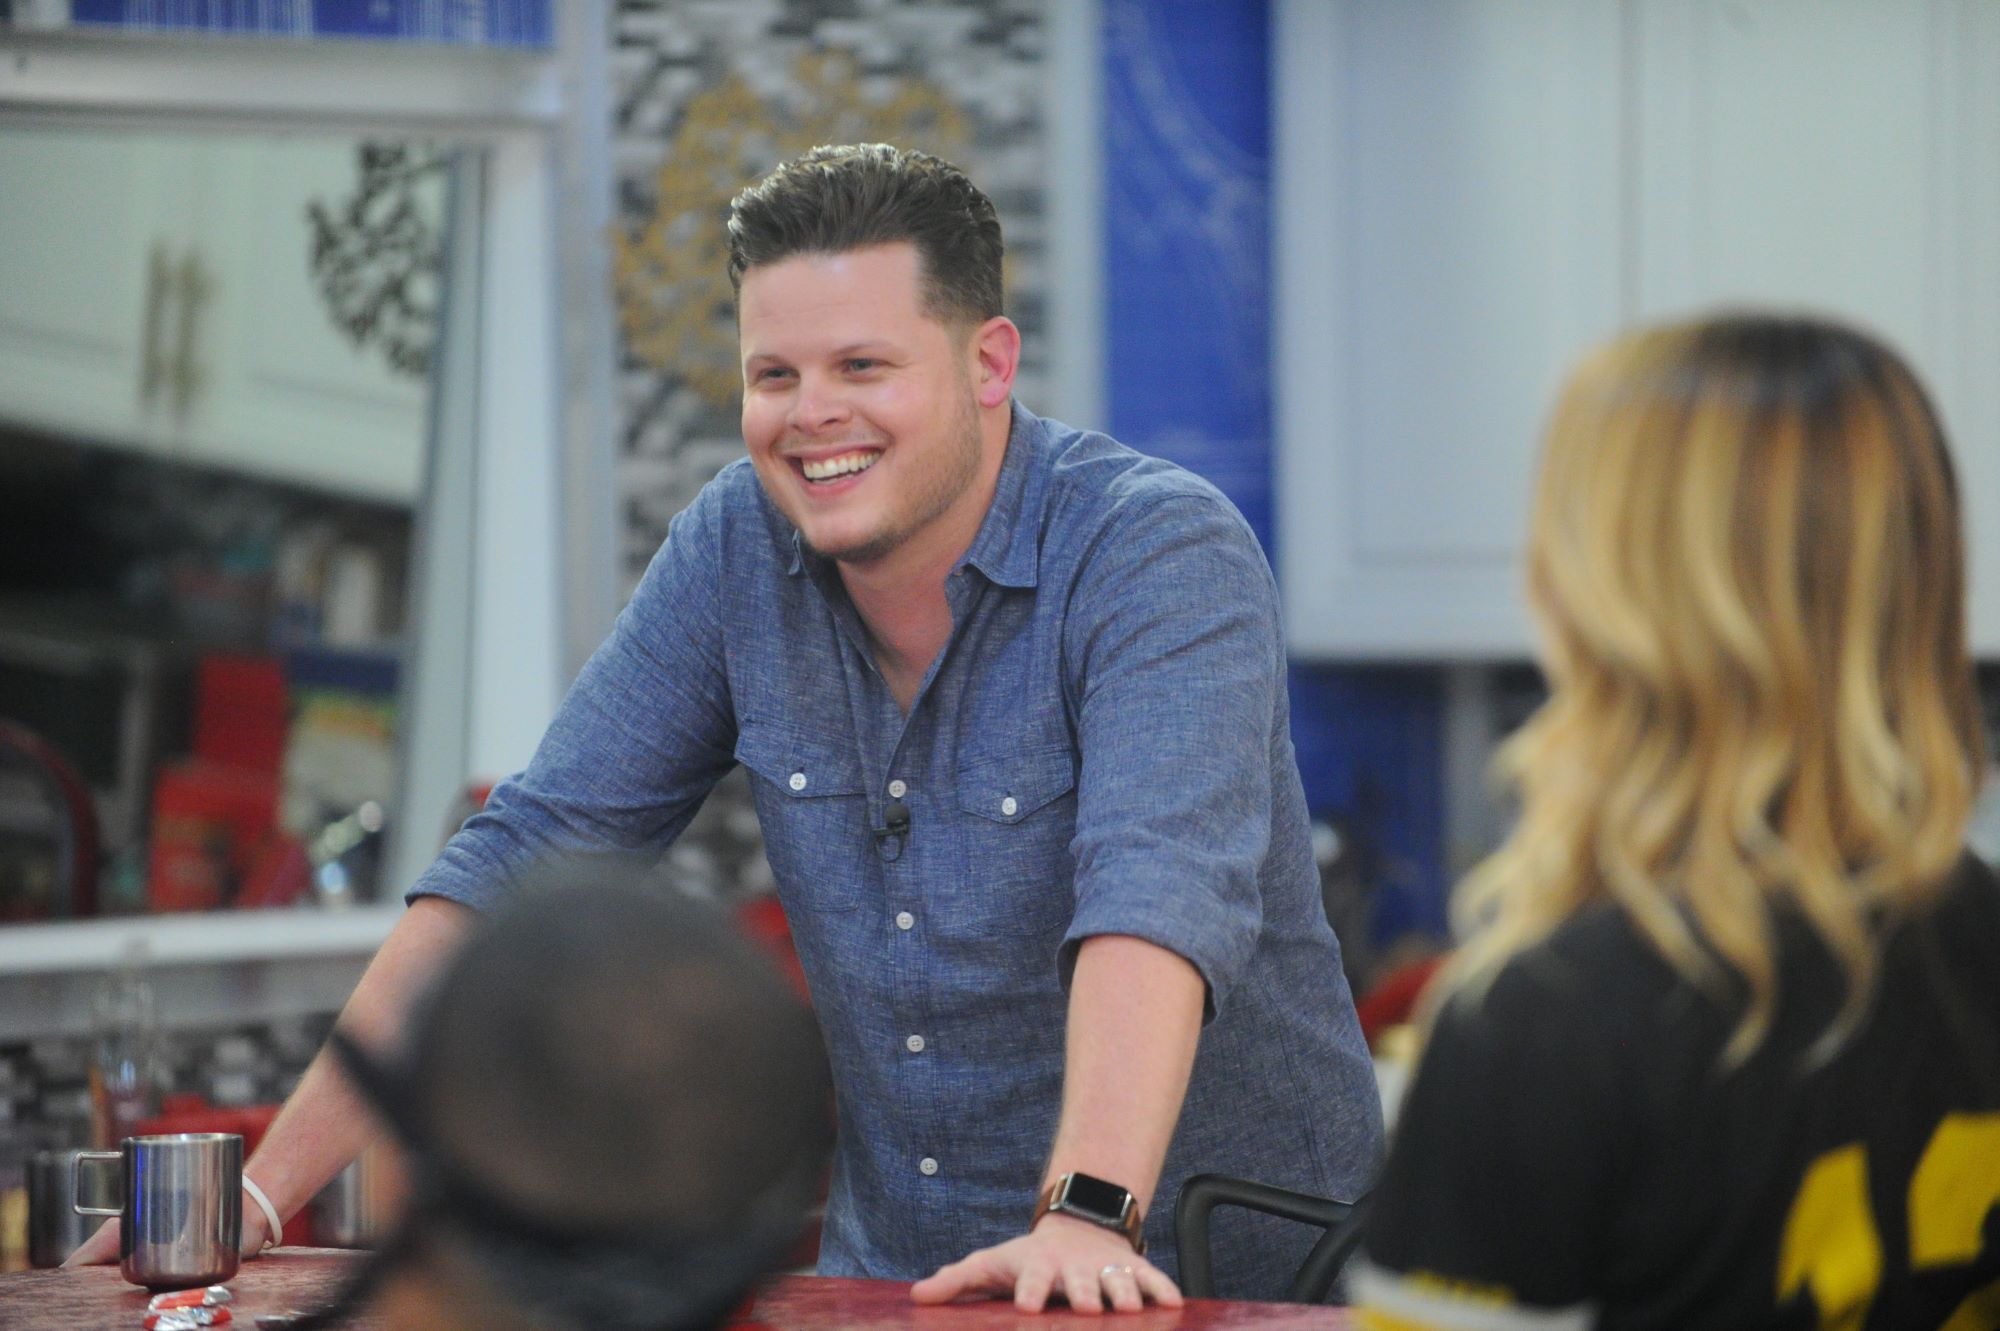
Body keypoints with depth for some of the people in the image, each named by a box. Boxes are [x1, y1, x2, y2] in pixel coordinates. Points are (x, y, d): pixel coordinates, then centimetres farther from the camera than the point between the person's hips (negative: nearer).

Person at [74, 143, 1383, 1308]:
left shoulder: (1161, 551, -15)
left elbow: (1155, 891, -29)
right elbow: (525, 859, 1)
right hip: (898, 1268, 4)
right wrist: (266, 1184, -5)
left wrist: (1091, 1218, -44)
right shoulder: (735, 549, 1)